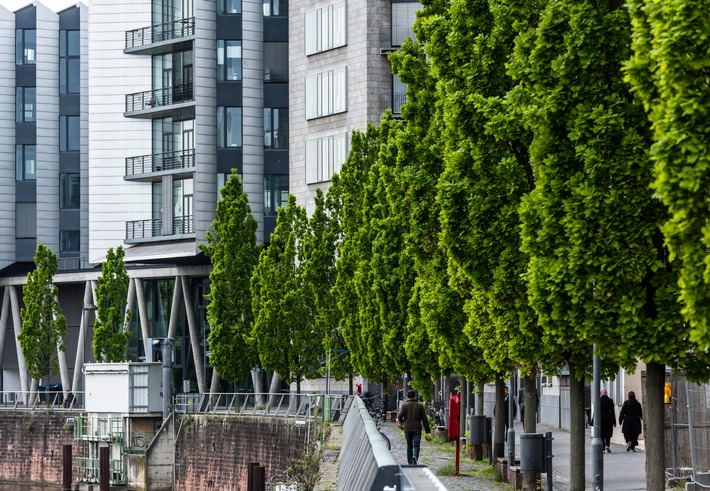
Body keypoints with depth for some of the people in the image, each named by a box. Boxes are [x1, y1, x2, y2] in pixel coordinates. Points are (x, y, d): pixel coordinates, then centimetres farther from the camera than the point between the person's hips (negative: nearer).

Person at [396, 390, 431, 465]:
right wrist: (427, 430, 6)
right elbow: (424, 419, 2)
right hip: (417, 429, 0)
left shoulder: (404, 405, -1)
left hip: (407, 429, 0)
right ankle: (415, 456, -30)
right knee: (416, 446, -1)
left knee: (409, 446, 12)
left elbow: (399, 416, -11)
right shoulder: (420, 405, 3)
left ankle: (410, 463, 12)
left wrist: (402, 422, 13)